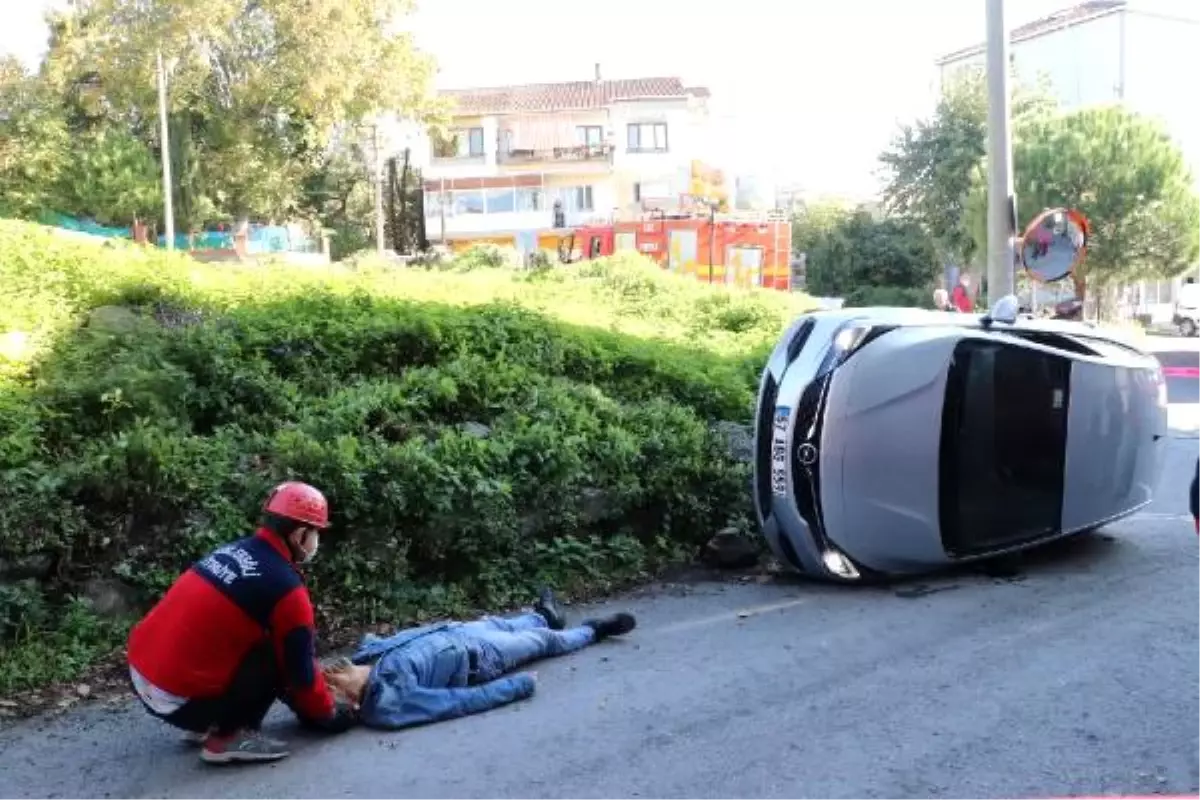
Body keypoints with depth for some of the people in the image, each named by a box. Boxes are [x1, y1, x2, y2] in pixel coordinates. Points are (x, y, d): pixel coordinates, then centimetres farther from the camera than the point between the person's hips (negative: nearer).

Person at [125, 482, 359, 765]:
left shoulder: (234, 551, 10)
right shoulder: (284, 586, -15)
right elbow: (300, 669, -6)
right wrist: (329, 712, 13)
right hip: (176, 698, -9)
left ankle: (209, 725, 19)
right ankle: (227, 738, -3)